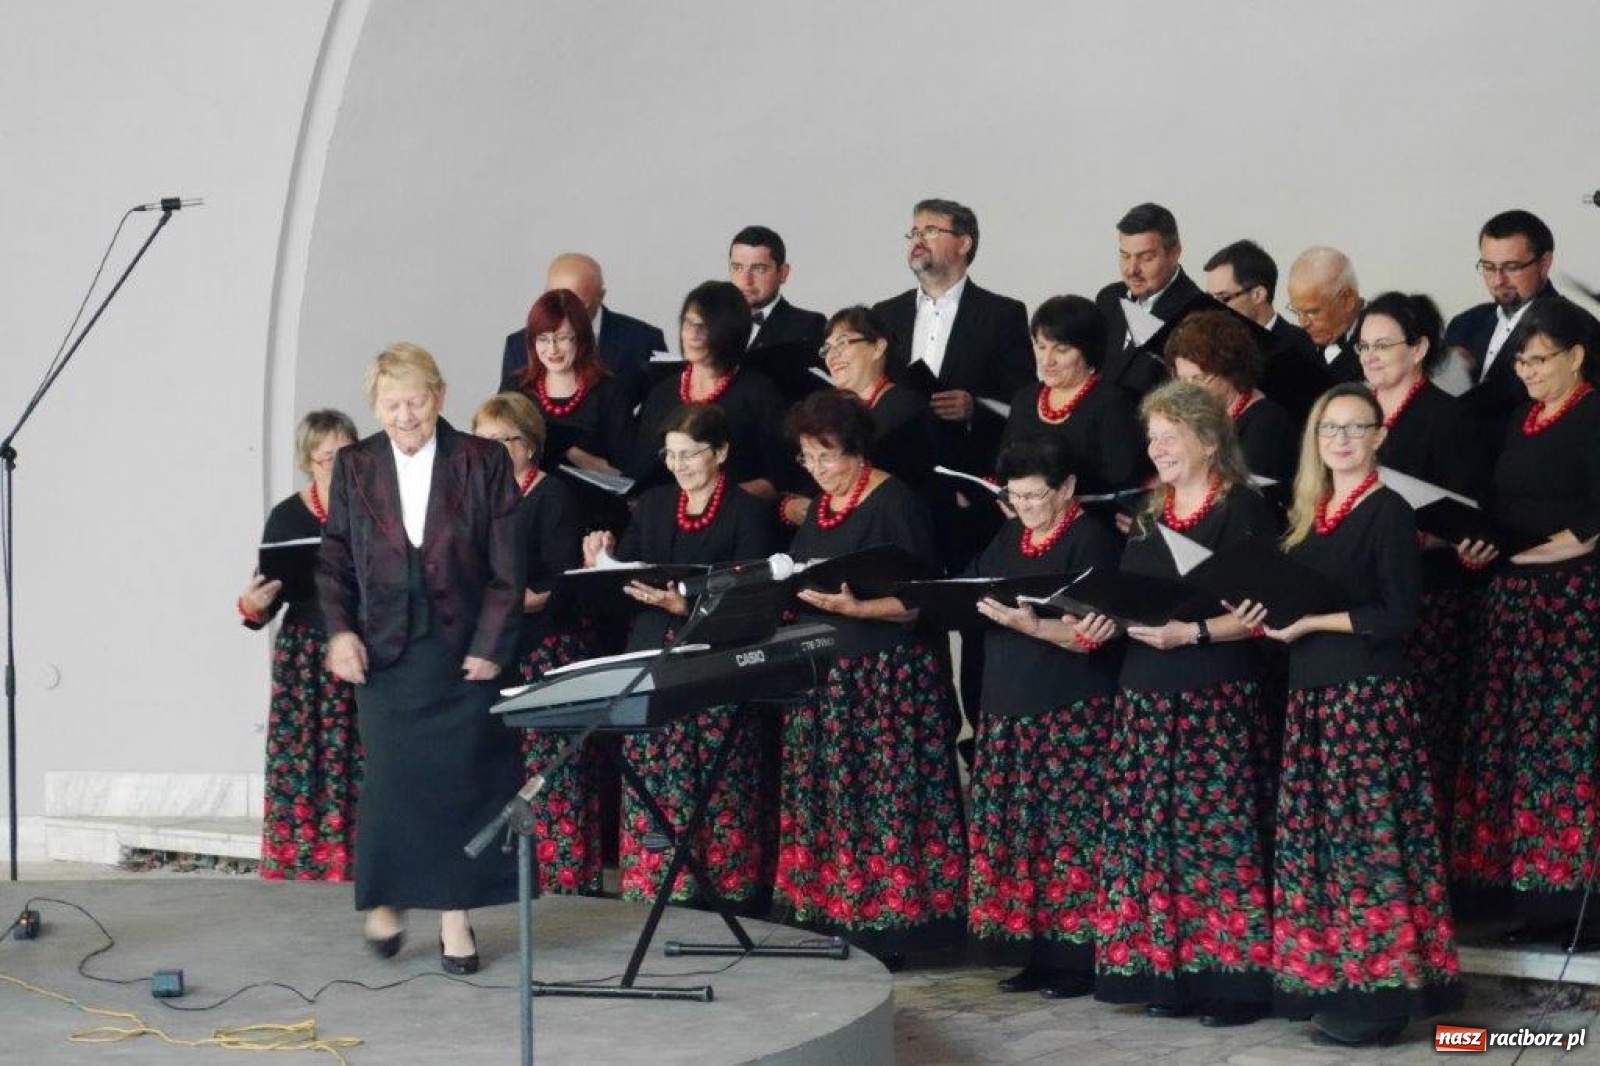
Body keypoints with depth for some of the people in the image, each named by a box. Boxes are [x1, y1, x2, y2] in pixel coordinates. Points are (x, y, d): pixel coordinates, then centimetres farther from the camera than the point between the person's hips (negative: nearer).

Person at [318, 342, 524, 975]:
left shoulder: (482, 462, 1)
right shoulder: (354, 467, 7)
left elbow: (506, 566, 0)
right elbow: (334, 561, 10)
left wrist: (490, 644, -7)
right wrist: (340, 629, -4)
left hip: (461, 651, -1)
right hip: (384, 650, 1)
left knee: (461, 776, 1)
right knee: (390, 776, -3)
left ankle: (455, 916, 11)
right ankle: (385, 899, 18)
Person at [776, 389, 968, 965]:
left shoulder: (895, 503, -9)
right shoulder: (821, 506, 14)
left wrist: (855, 608, -25)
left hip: (886, 676, -8)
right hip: (823, 674, 8)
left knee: (883, 797, -7)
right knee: (825, 797, 6)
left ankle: (886, 926, -2)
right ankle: (834, 916, 13)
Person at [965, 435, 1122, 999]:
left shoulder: (1092, 540, -5)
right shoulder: (1008, 540, 16)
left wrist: (1029, 624, -25)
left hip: (1073, 712, -7)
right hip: (1009, 704, 7)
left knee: (1069, 830, -7)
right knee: (1016, 829, 5)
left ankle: (1078, 957, -2)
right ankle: (1039, 952, 12)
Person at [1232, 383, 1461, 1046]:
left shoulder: (1388, 511, -5)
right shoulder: (1308, 514, 15)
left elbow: (1397, 615, -12)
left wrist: (1310, 622, -14)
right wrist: (1268, 618, 2)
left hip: (1367, 695, -7)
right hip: (1311, 693, 7)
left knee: (1367, 832, -8)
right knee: (1317, 834, 6)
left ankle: (1381, 993, -6)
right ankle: (1331, 980, 11)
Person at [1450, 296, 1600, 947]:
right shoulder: (1522, 420, 17)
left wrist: (1538, 552, -15)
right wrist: (1478, 546, 3)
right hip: (1512, 595, 8)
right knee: (1508, 739, 5)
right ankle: (1522, 888, 9)